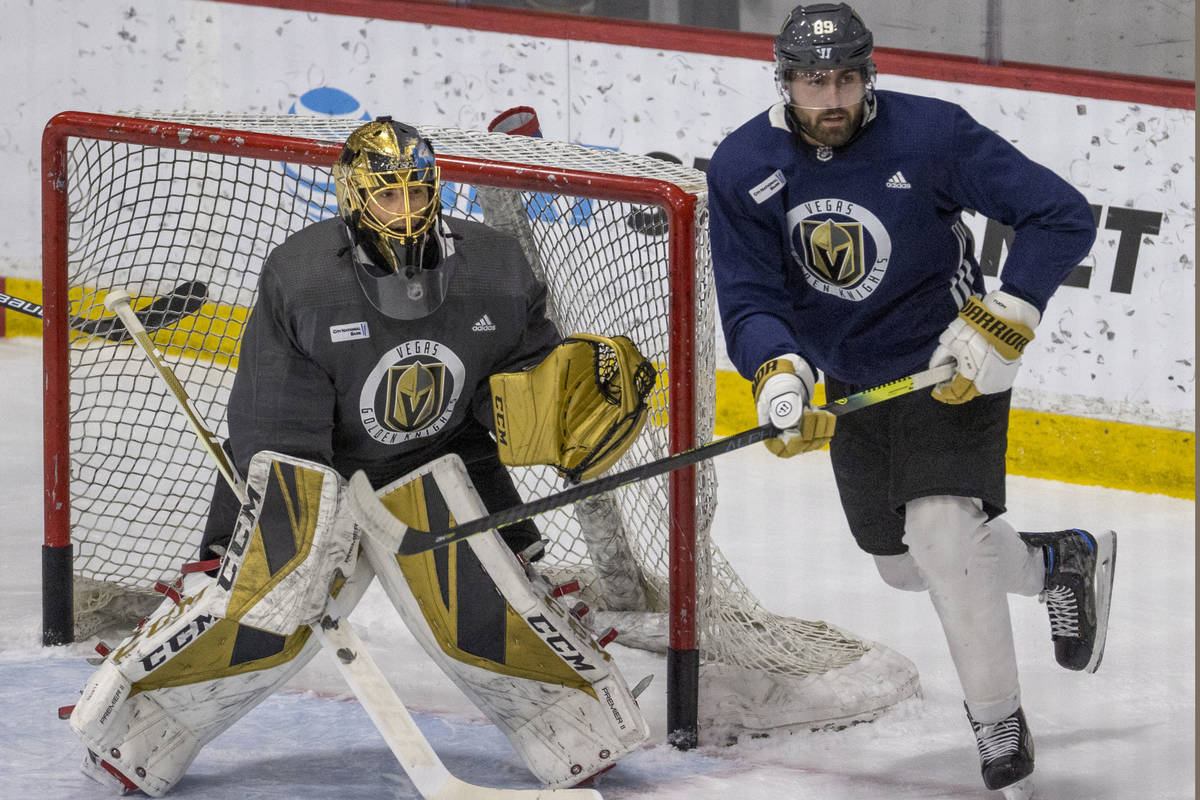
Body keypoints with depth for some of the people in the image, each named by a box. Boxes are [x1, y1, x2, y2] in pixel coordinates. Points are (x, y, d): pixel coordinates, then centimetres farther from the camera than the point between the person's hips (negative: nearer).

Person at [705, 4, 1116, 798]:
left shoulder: (931, 135, -23)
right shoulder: (744, 167, -12)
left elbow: (1062, 215, -20)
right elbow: (750, 299, -11)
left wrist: (1000, 327, -26)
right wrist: (779, 376, -31)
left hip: (951, 365, -6)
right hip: (853, 380, 6)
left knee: (943, 532, -23)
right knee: (905, 563, 16)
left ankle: (1000, 726, -5)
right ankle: (1062, 562, 44)